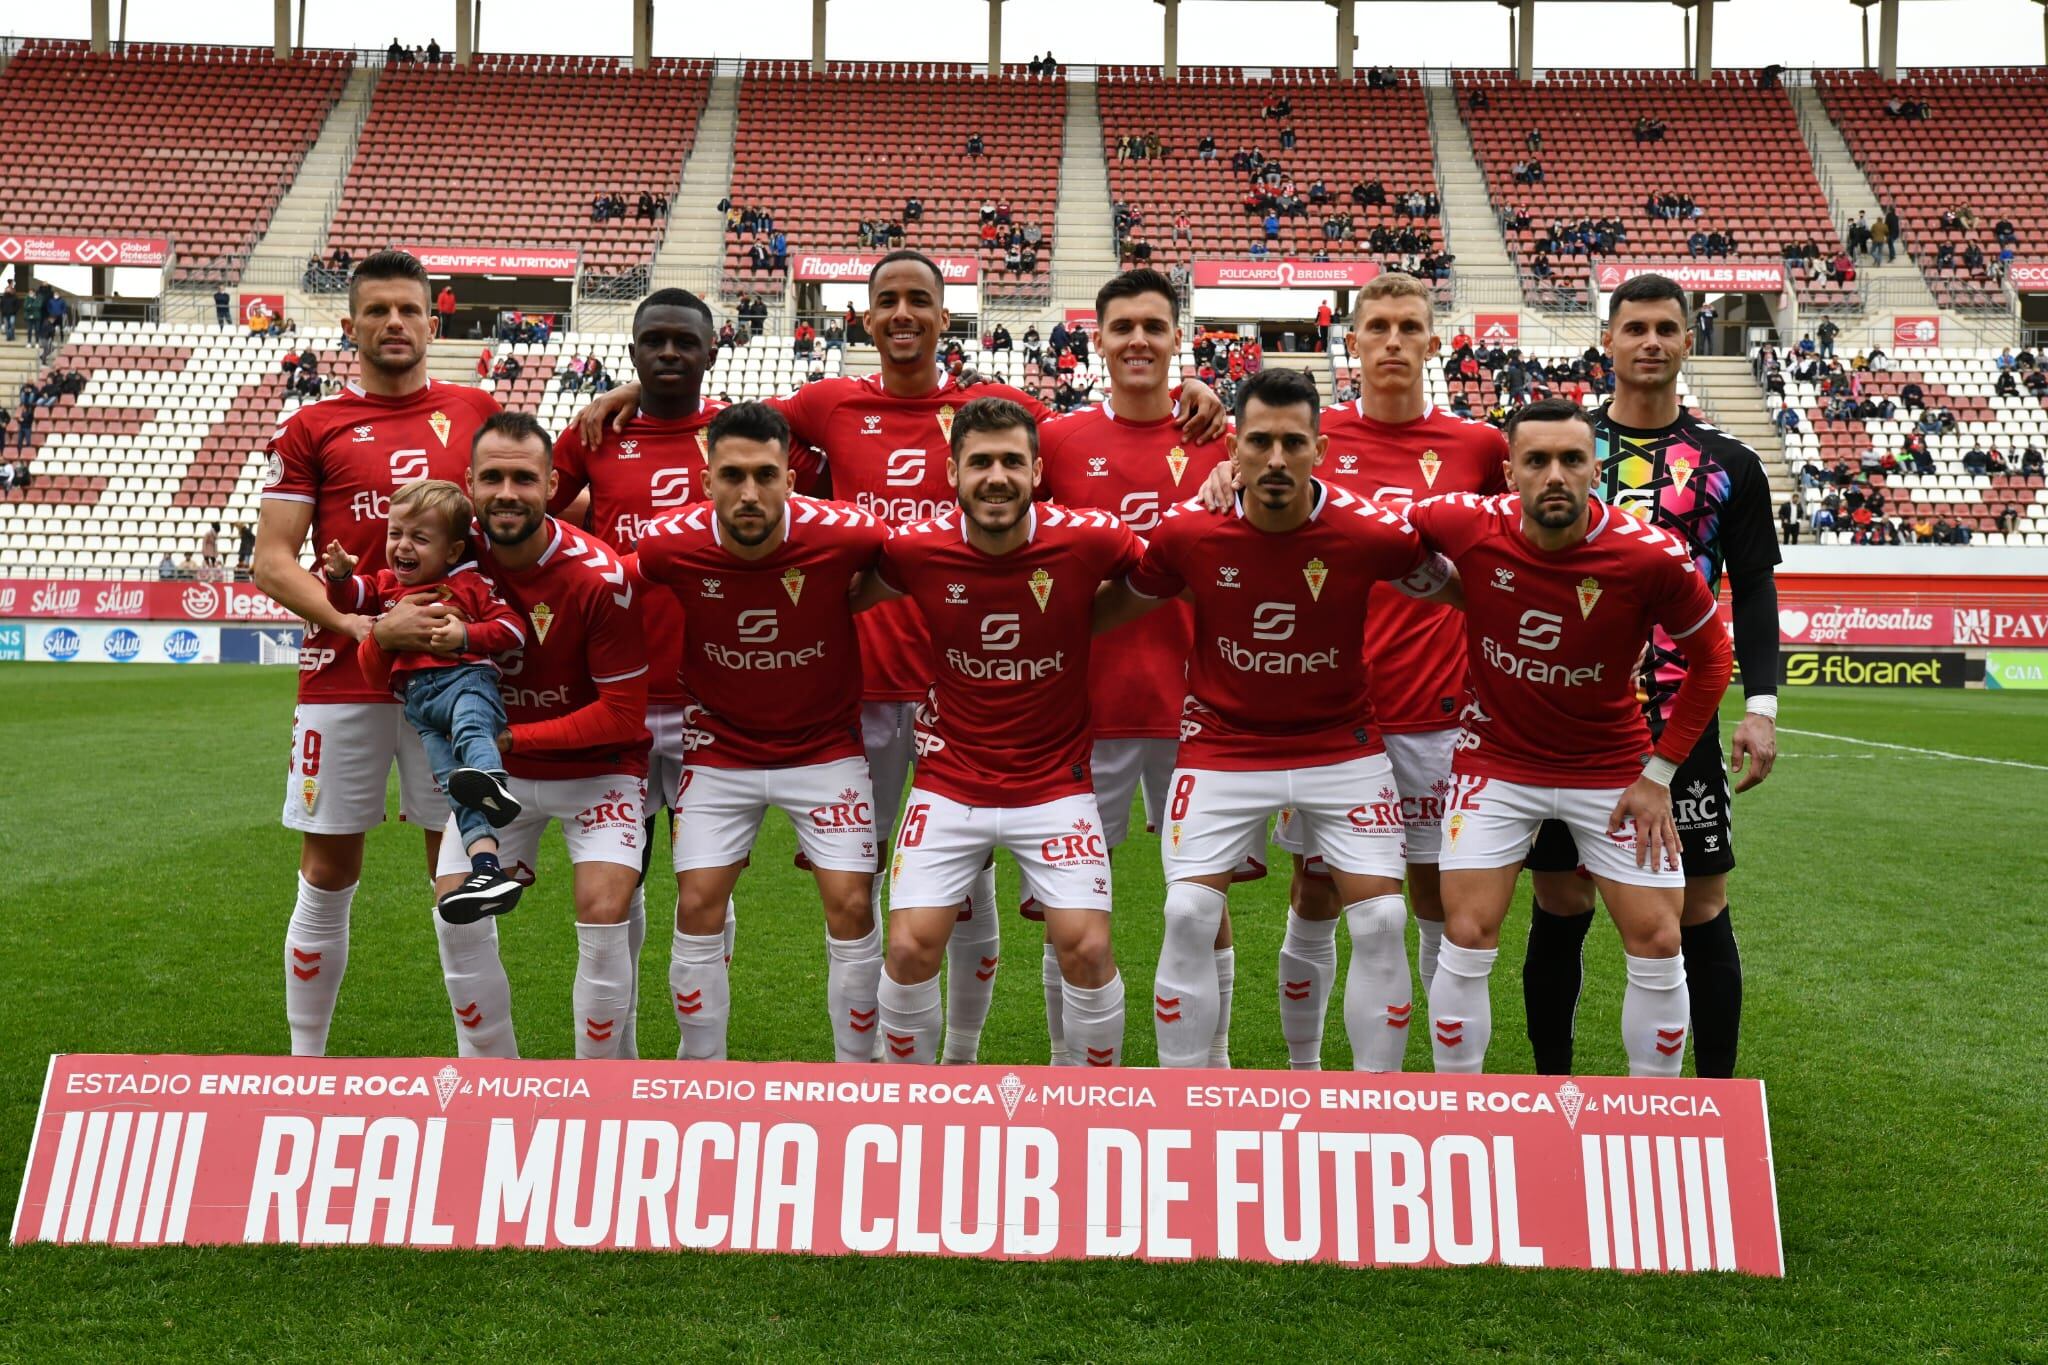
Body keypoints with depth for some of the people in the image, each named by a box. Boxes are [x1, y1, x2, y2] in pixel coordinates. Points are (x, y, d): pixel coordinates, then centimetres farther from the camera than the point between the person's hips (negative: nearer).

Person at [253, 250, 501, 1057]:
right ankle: (304, 1064, 21)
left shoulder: (476, 411, 10)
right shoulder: (312, 429, 5)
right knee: (328, 879, 6)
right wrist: (364, 625, -15)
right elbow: (271, 562, 0)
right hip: (343, 682, -1)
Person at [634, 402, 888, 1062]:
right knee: (698, 906, -3)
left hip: (826, 748, -1)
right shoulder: (669, 543, -19)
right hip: (719, 751, 1)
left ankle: (856, 1071, 16)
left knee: (851, 906, -5)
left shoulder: (844, 534, -23)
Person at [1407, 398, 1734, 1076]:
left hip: (1612, 766, 1)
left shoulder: (1653, 556, -20)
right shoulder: (1467, 524, -19)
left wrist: (1659, 773, -5)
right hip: (1496, 760, 0)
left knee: (1658, 945, 1)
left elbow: (1712, 658, -4)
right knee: (1466, 938, -5)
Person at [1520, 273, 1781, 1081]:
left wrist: (1760, 704, -5)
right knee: (1559, 904, 6)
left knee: (1701, 910, 2)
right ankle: (1550, 1085, 20)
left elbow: (1754, 590, 6)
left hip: (1681, 717, 0)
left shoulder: (1728, 466, 8)